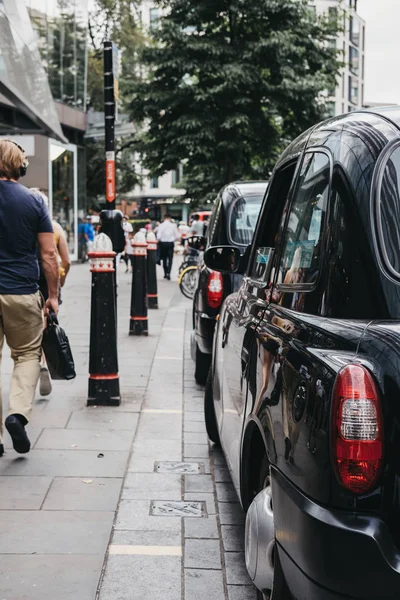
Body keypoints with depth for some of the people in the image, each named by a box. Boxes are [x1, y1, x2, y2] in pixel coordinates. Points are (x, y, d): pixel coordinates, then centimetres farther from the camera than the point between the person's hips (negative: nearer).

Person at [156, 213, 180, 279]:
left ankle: (165, 273, 16)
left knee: (164, 259, 13)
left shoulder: (161, 225, -6)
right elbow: (177, 236, -3)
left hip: (163, 243, 1)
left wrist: (158, 241, 8)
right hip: (171, 243, -1)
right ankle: (168, 273, -15)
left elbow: (158, 236, -11)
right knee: (170, 259, 0)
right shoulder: (173, 225, -4)